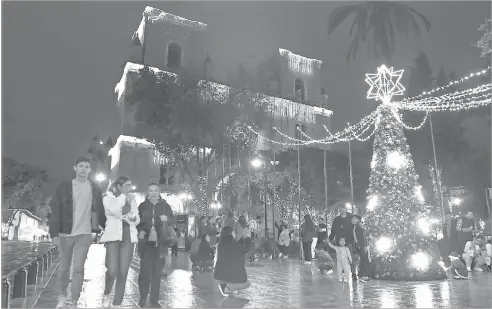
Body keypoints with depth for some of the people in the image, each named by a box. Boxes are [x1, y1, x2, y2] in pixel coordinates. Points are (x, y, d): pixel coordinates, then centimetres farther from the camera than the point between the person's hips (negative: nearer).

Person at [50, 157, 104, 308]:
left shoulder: (95, 189, 4)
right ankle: (62, 295, 35)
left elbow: (99, 211, 11)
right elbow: (55, 211, -3)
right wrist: (54, 233, -9)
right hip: (65, 234, 1)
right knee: (64, 268, 13)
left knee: (78, 269, -3)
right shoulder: (64, 187, 1)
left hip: (84, 234, 0)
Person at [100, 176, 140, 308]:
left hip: (128, 237, 4)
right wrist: (123, 194, -10)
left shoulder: (132, 199, 14)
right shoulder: (108, 197, 1)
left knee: (123, 273, 0)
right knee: (112, 271, -14)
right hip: (114, 236, -4)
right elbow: (113, 209, -21)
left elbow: (137, 220, 17)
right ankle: (106, 294, 15)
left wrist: (134, 218, -6)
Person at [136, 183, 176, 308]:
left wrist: (167, 219, -18)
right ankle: (143, 297, 11)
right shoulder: (142, 206, 5)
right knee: (145, 270, -8)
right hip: (146, 242, -1)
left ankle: (154, 299, 15)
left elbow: (174, 221, 3)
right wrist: (140, 231, -10)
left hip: (160, 243, 1)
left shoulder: (165, 205, 5)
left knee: (157, 272, 5)